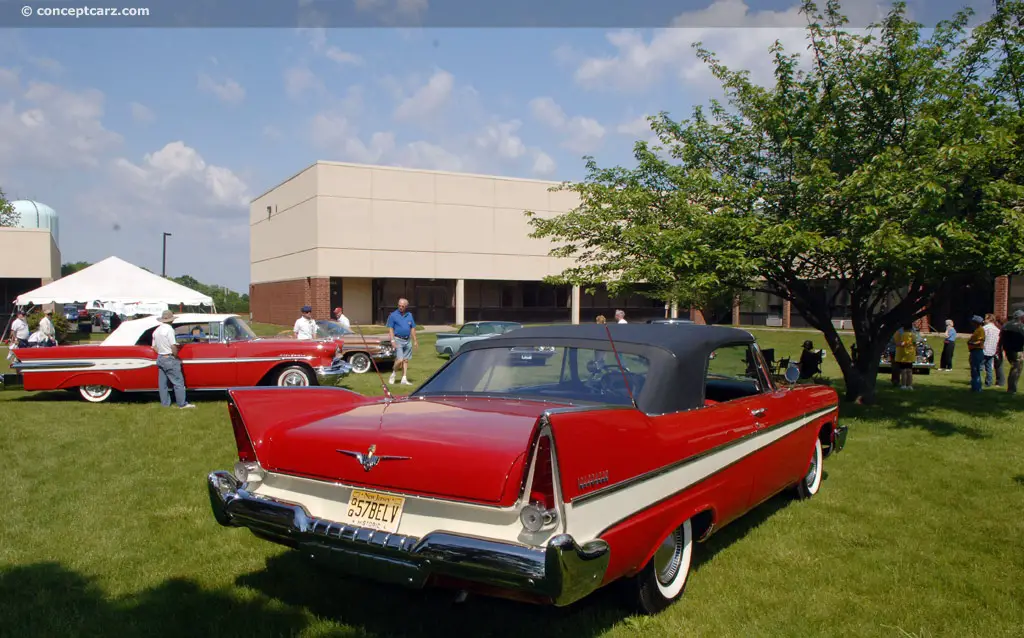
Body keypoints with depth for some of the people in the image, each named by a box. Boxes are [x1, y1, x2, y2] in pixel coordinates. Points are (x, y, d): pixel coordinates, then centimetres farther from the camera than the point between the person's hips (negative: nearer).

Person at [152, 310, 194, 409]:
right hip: (169, 359, -8)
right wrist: (176, 356, -6)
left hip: (160, 359, 8)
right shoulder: (169, 329, -16)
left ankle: (165, 403, 17)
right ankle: (182, 404, -3)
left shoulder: (156, 330, 8)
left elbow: (154, 347, 13)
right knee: (178, 382, -4)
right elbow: (173, 346, -19)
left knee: (162, 382, 11)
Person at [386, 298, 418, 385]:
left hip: (407, 340, 5)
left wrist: (415, 340, 10)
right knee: (400, 360, -13)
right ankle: (393, 373, 11)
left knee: (406, 360, 6)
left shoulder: (409, 315, 10)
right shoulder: (393, 315, -4)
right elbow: (390, 329, -7)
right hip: (398, 340, -5)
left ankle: (404, 379, 10)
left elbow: (413, 329, 14)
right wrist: (392, 340, -16)